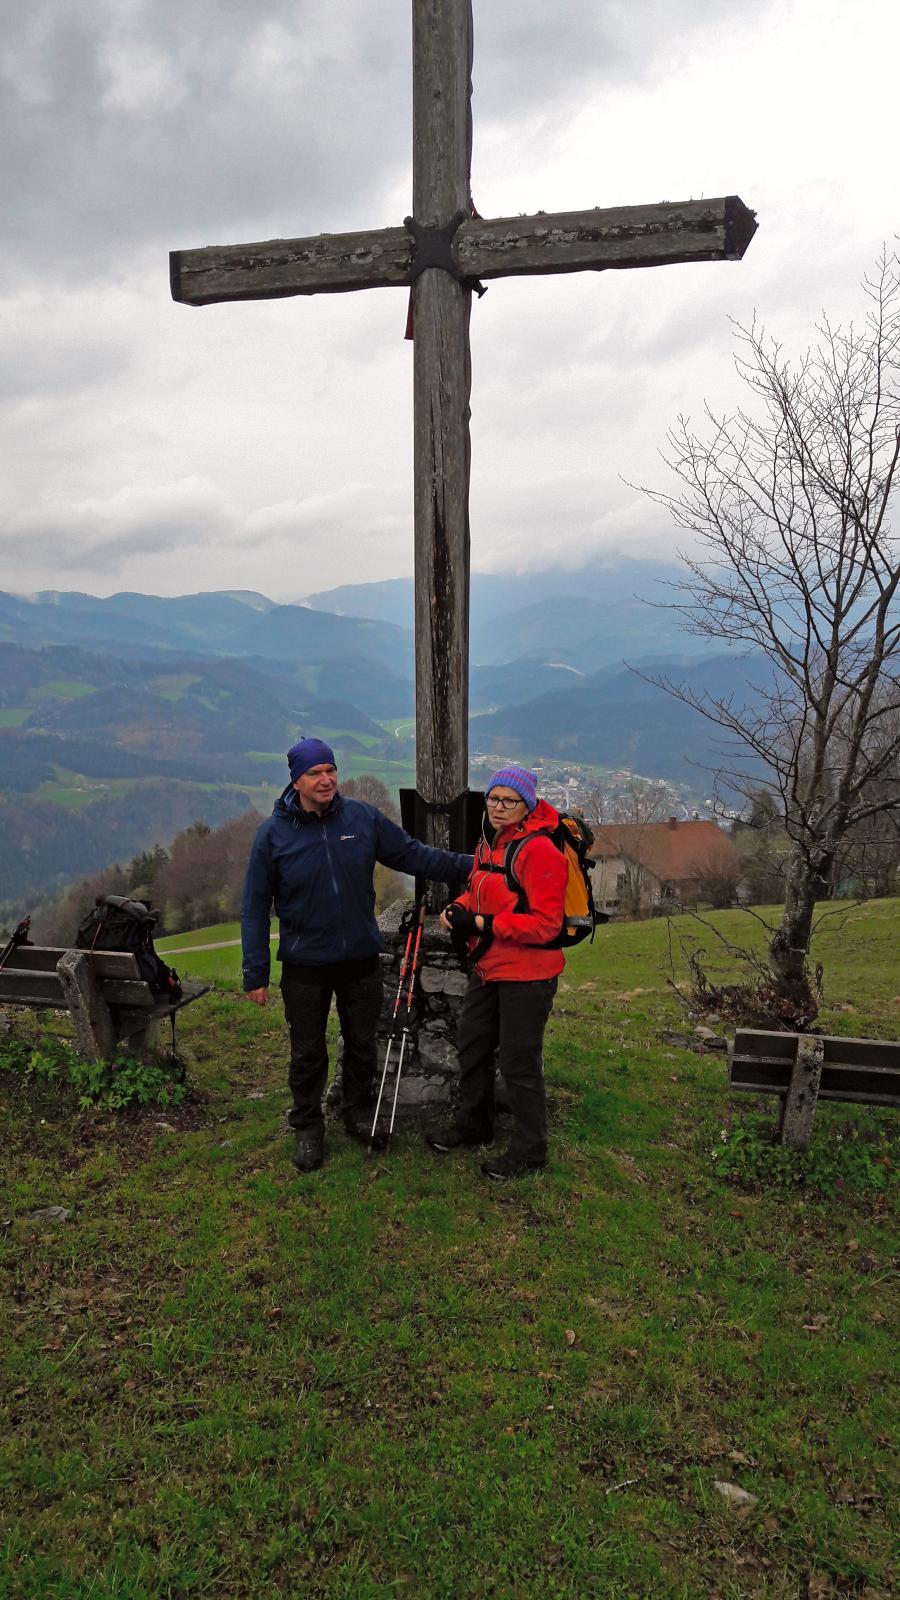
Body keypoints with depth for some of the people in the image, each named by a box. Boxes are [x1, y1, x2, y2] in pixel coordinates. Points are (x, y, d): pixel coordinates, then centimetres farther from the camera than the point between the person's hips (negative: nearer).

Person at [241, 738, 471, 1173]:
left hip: (361, 959, 2)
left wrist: (469, 866, -3)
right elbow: (255, 906, -5)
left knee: (362, 1045, 16)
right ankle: (307, 1128, 30)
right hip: (305, 967, -2)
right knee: (308, 1054, 11)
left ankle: (360, 1114, 37)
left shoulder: (363, 818, -6)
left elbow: (412, 854, 3)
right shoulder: (273, 834, -9)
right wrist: (255, 974, -6)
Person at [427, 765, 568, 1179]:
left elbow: (545, 924, -24)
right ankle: (472, 1123, 42)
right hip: (488, 968, 9)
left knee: (518, 1061, 1)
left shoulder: (539, 851, -21)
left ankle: (529, 1148, 20)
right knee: (471, 1045, 21)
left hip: (527, 974, -9)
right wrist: (458, 910, -1)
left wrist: (482, 924, -23)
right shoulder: (488, 844, 8)